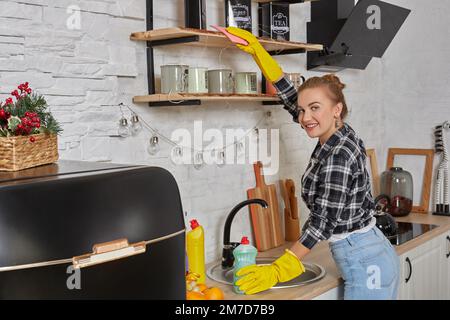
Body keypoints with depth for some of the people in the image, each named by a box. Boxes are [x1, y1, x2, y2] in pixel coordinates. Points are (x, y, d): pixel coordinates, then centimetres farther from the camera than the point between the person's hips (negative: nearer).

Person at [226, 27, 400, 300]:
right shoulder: (339, 135, 2)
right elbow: (290, 96, 8)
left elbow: (324, 221, -21)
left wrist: (279, 270, -19)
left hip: (364, 265, -9)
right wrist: (257, 51, 6)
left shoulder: (338, 157, -22)